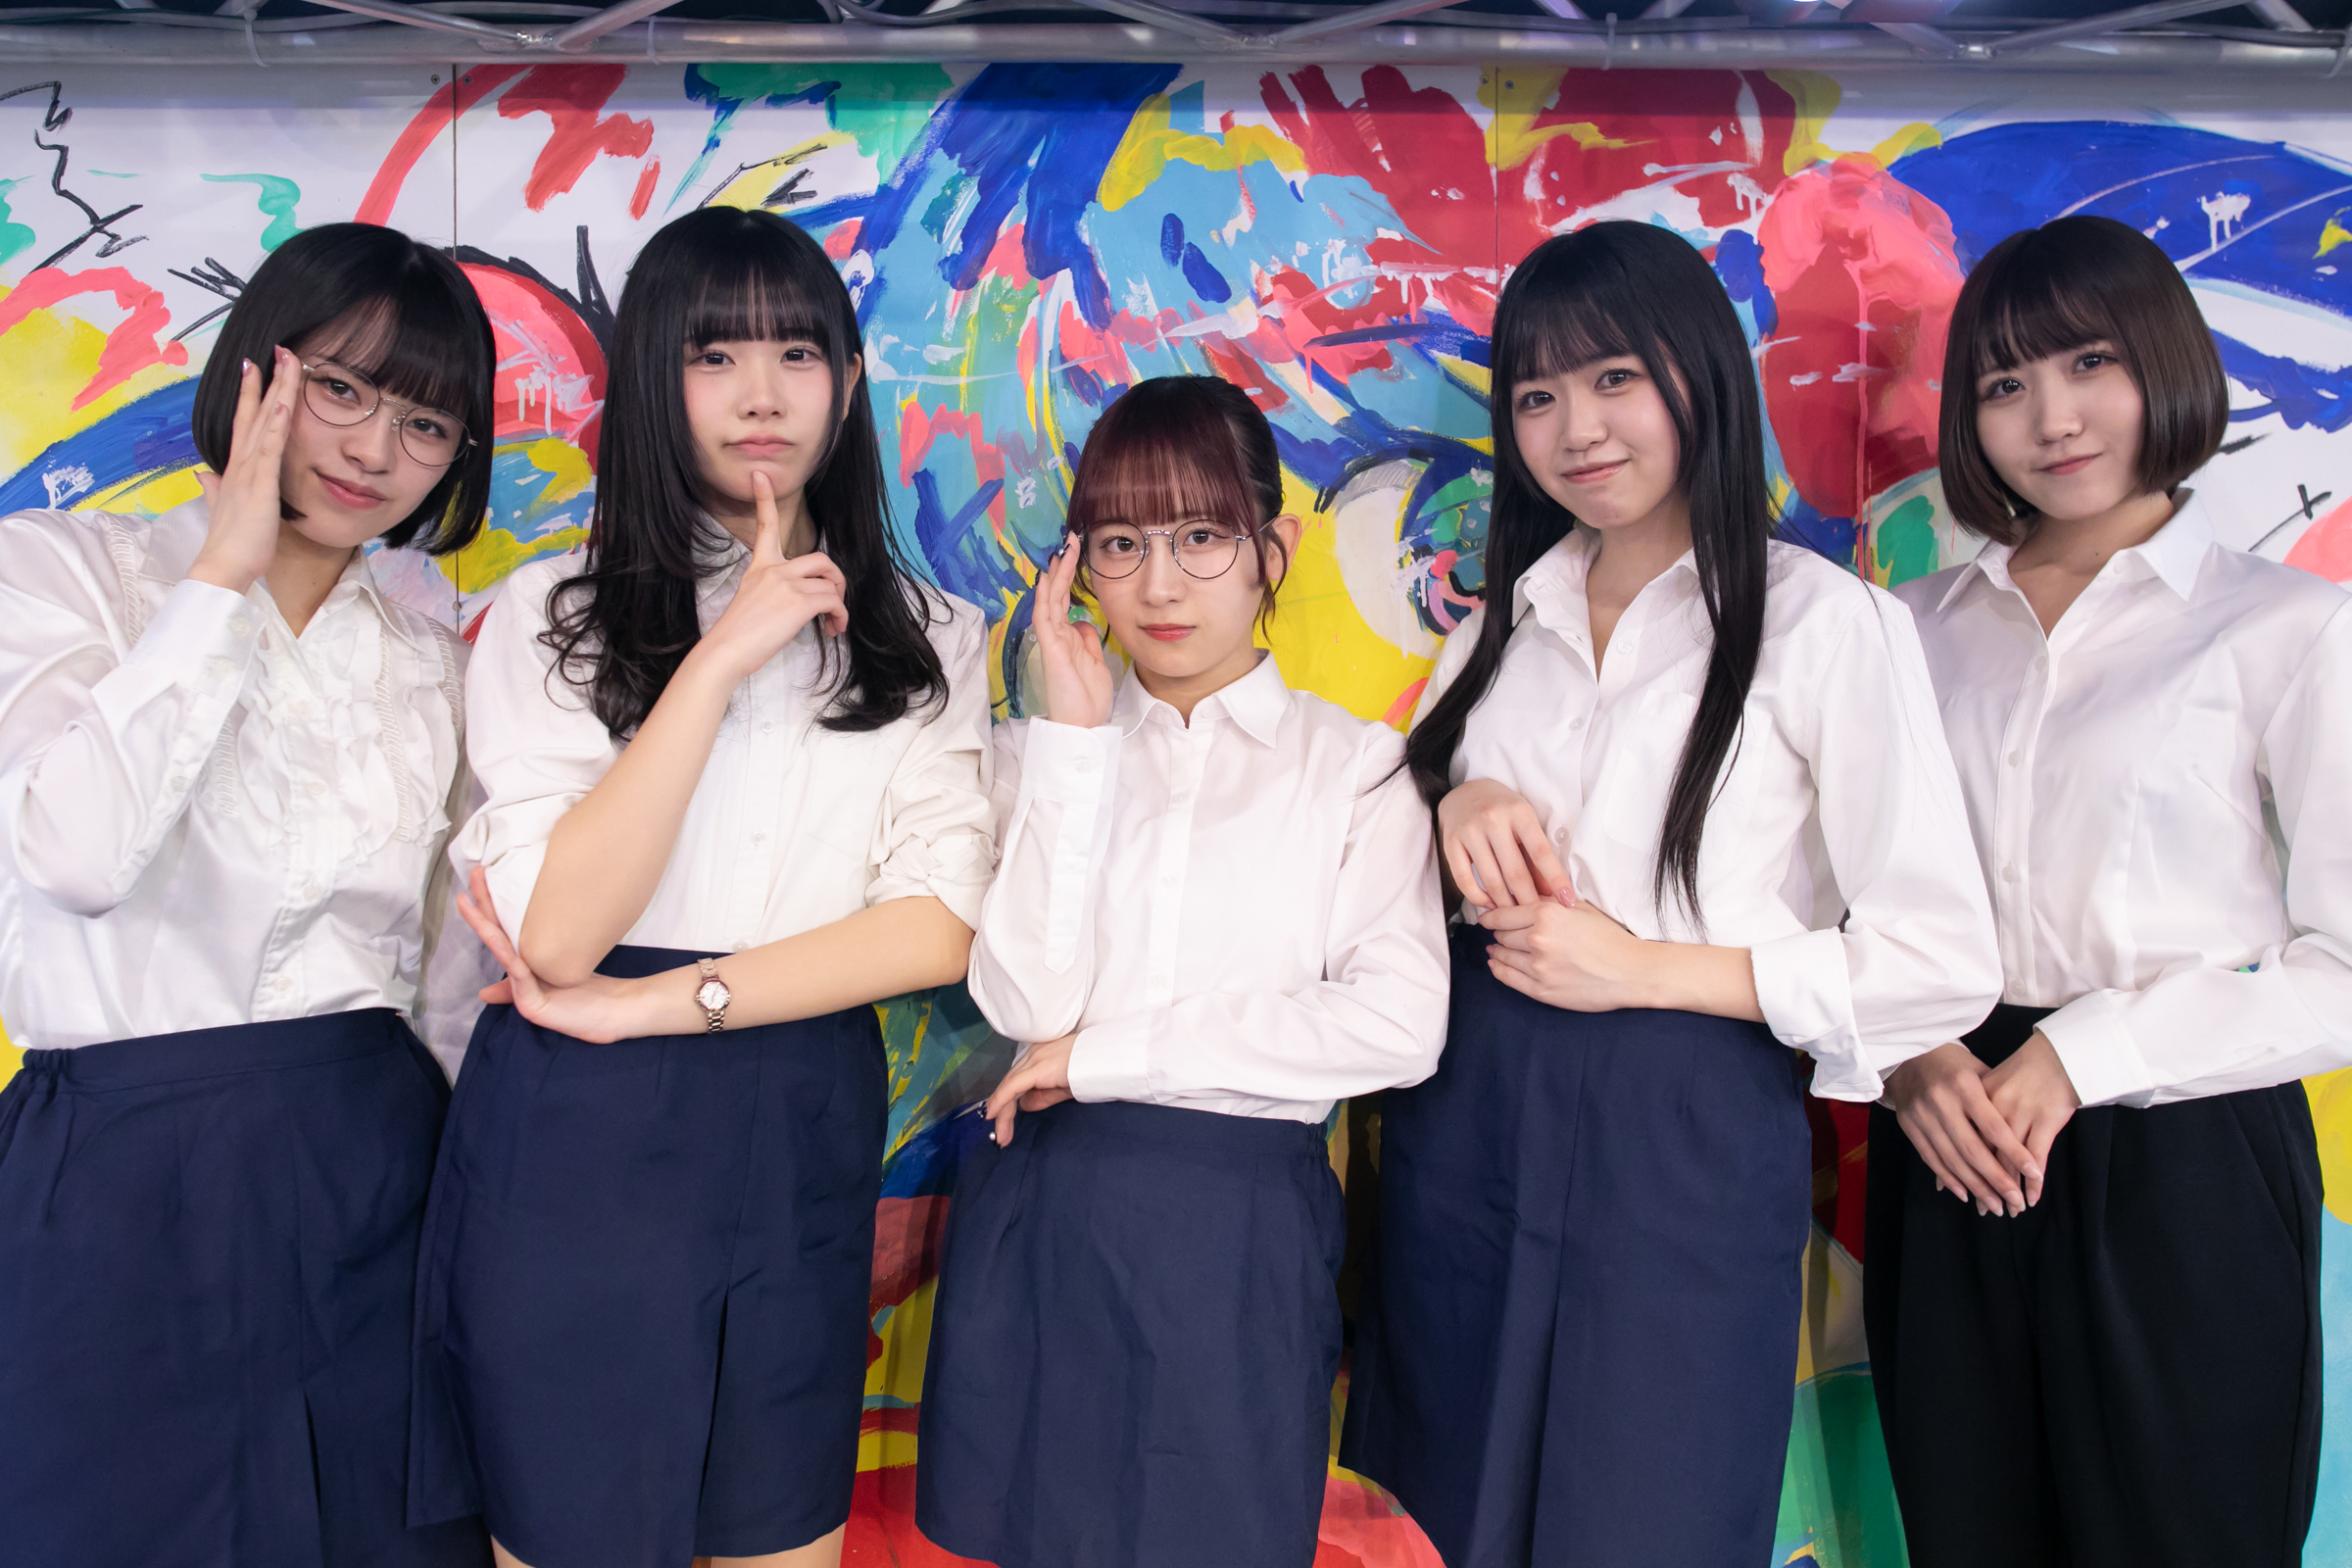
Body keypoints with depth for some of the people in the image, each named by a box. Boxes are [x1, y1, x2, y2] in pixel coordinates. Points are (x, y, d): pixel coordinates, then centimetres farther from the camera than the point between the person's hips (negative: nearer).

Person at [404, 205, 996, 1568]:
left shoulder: (927, 639, 5)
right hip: (574, 1144, -1)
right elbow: (560, 933, -13)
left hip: (803, 1140, 2)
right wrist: (724, 655, -17)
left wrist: (647, 1004, -12)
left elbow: (938, 927, -6)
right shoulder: (554, 615, -1)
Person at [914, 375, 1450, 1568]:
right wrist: (1078, 734, -11)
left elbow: (1399, 1023, -14)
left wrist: (1098, 1053, -12)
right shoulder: (1044, 749, 7)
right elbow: (1024, 998, -8)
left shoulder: (1355, 764, 1)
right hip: (1043, 1219, 2)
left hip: (1240, 1231, -1)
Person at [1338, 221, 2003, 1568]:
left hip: (1684, 1144, -4)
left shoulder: (1828, 623, -6)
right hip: (1466, 1116, 5)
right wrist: (1455, 800, -2)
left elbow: (1945, 963, -11)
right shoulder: (1504, 622, 11)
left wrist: (1645, 968, -13)